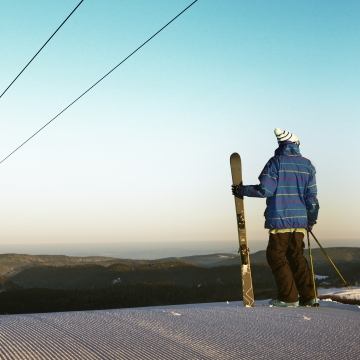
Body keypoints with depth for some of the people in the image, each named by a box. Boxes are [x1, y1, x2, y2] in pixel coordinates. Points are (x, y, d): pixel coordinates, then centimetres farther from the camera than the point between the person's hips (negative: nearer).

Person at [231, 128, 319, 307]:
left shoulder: (276, 162, -7)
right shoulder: (307, 165, 8)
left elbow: (265, 190, -14)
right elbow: (311, 197, 9)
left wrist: (242, 190, -1)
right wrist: (311, 219, 20)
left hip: (280, 220, -6)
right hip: (300, 220, 6)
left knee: (276, 256, 3)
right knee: (296, 256, 13)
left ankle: (289, 297, 0)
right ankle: (308, 296, 11)